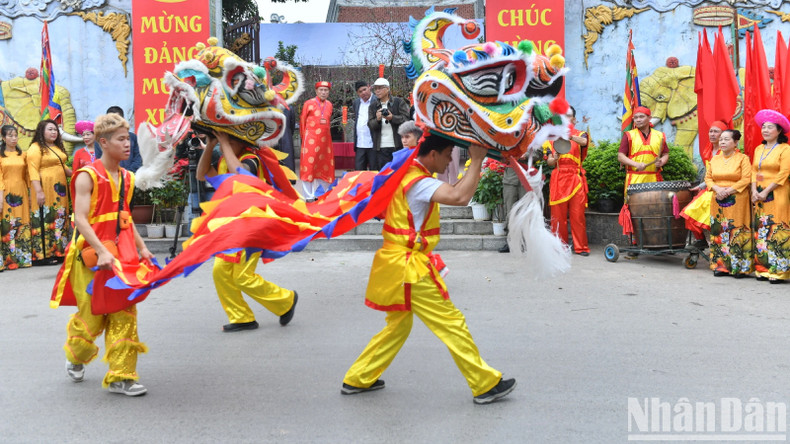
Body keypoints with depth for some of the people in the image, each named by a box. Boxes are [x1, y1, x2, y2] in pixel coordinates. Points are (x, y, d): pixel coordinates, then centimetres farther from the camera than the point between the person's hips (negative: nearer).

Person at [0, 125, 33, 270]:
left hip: (21, 193, 3)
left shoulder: (23, 155, 13)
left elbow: (27, 176, 12)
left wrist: (29, 195, 5)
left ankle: (24, 257, 6)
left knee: (23, 225, 2)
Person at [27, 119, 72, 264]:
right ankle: (44, 255, -3)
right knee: (46, 219, -6)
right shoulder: (36, 148, -8)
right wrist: (38, 191, -22)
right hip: (45, 189, -8)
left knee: (60, 219, 9)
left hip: (60, 189, 8)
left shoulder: (58, 147, 16)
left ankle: (58, 250, 16)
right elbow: (33, 171, -15)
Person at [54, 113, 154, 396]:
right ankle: (75, 359, 35)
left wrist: (142, 248, 9)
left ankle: (120, 376, 5)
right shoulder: (88, 176, -8)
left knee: (124, 313, -1)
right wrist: (101, 251, -26)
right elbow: (80, 219, -16)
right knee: (92, 314, 4)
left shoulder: (127, 178, 11)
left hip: (122, 254, 5)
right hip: (92, 254, -5)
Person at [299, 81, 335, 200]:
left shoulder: (329, 105, 10)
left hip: (325, 140, 5)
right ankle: (309, 196, 0)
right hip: (311, 140, -5)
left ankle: (321, 194, 18)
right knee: (309, 167, -4)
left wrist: (324, 134, 16)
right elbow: (302, 121, 4)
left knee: (324, 168, 8)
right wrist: (304, 136, 6)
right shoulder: (309, 103, -2)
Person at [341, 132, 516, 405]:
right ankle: (486, 385, 9)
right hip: (410, 268, -10)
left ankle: (358, 379, 27)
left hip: (399, 265, 10)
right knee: (452, 325, -1)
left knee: (398, 326, 21)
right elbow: (460, 197, -33)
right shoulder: (419, 182, -21)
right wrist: (477, 160, -25)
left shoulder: (408, 174, 10)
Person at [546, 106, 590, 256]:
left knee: (578, 215, -5)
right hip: (558, 178, 2)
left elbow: (583, 142, -17)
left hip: (576, 178, -2)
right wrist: (555, 158, -13)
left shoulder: (580, 134, 10)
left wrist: (570, 136, -37)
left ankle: (581, 247, 1)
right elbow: (549, 161, 11)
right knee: (558, 215, -1)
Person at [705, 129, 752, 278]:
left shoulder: (743, 158, -1)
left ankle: (740, 267, 0)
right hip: (718, 202, 5)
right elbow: (708, 178, 13)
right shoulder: (714, 159, 14)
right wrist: (717, 189, -7)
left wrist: (728, 190, -15)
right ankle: (721, 266, 9)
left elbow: (746, 179, -9)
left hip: (737, 202, -5)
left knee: (737, 232, -5)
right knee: (719, 231, 3)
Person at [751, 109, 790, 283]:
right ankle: (763, 269, 9)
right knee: (760, 231, 5)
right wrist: (754, 191, -3)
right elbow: (754, 171, 12)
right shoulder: (759, 149, 16)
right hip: (759, 196, 6)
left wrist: (766, 191, -14)